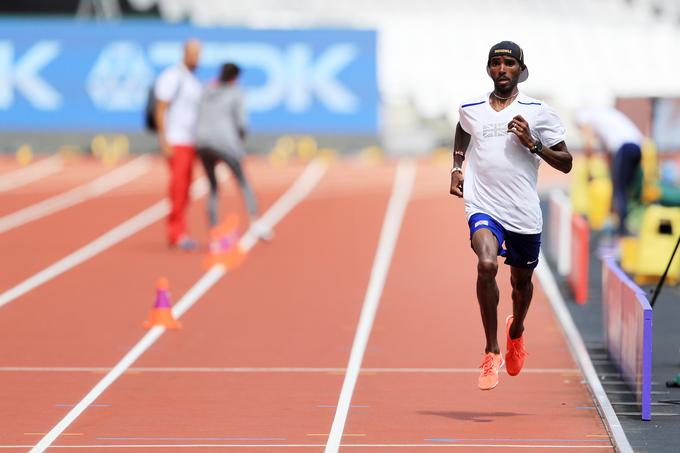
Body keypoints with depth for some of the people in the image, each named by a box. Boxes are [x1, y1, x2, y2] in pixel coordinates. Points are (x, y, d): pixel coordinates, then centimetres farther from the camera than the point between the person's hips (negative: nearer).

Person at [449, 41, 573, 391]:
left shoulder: (538, 113, -2)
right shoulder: (470, 109, 5)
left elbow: (566, 164, 1)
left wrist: (532, 144, -13)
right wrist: (457, 167, 18)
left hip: (524, 214, 1)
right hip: (484, 208, -1)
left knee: (521, 280, 16)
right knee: (486, 264, -28)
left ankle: (516, 330, 52)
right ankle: (491, 352, -18)